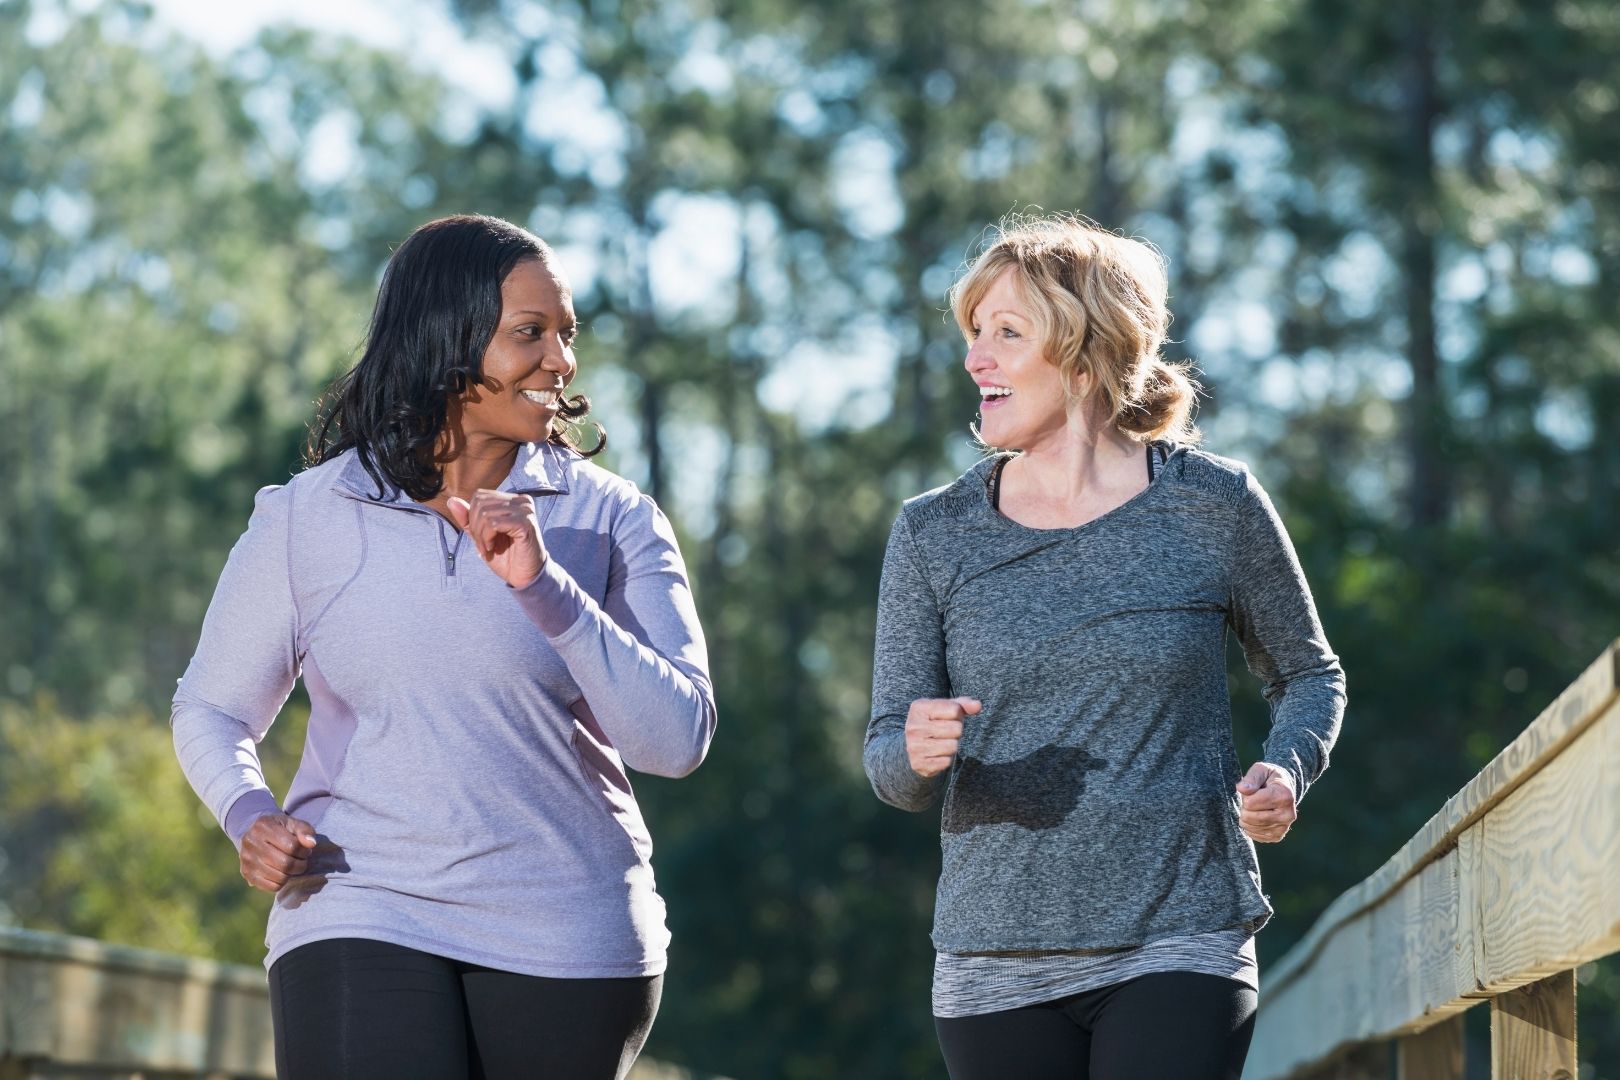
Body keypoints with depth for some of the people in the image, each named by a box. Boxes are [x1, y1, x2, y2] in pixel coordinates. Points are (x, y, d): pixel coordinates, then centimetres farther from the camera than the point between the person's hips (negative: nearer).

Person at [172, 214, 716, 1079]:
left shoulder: (610, 519, 2)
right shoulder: (307, 517, 3)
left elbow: (678, 737, -8)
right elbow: (212, 711, 13)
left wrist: (543, 585, -18)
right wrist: (250, 818, -7)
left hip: (569, 940, 1)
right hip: (361, 921, -1)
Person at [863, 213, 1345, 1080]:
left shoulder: (1213, 506, 0)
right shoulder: (933, 535, 5)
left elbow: (1309, 674, 14)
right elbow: (888, 761, 4)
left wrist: (1283, 772, -7)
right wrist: (918, 753, -19)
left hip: (1180, 944, -2)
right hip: (995, 967, 3)